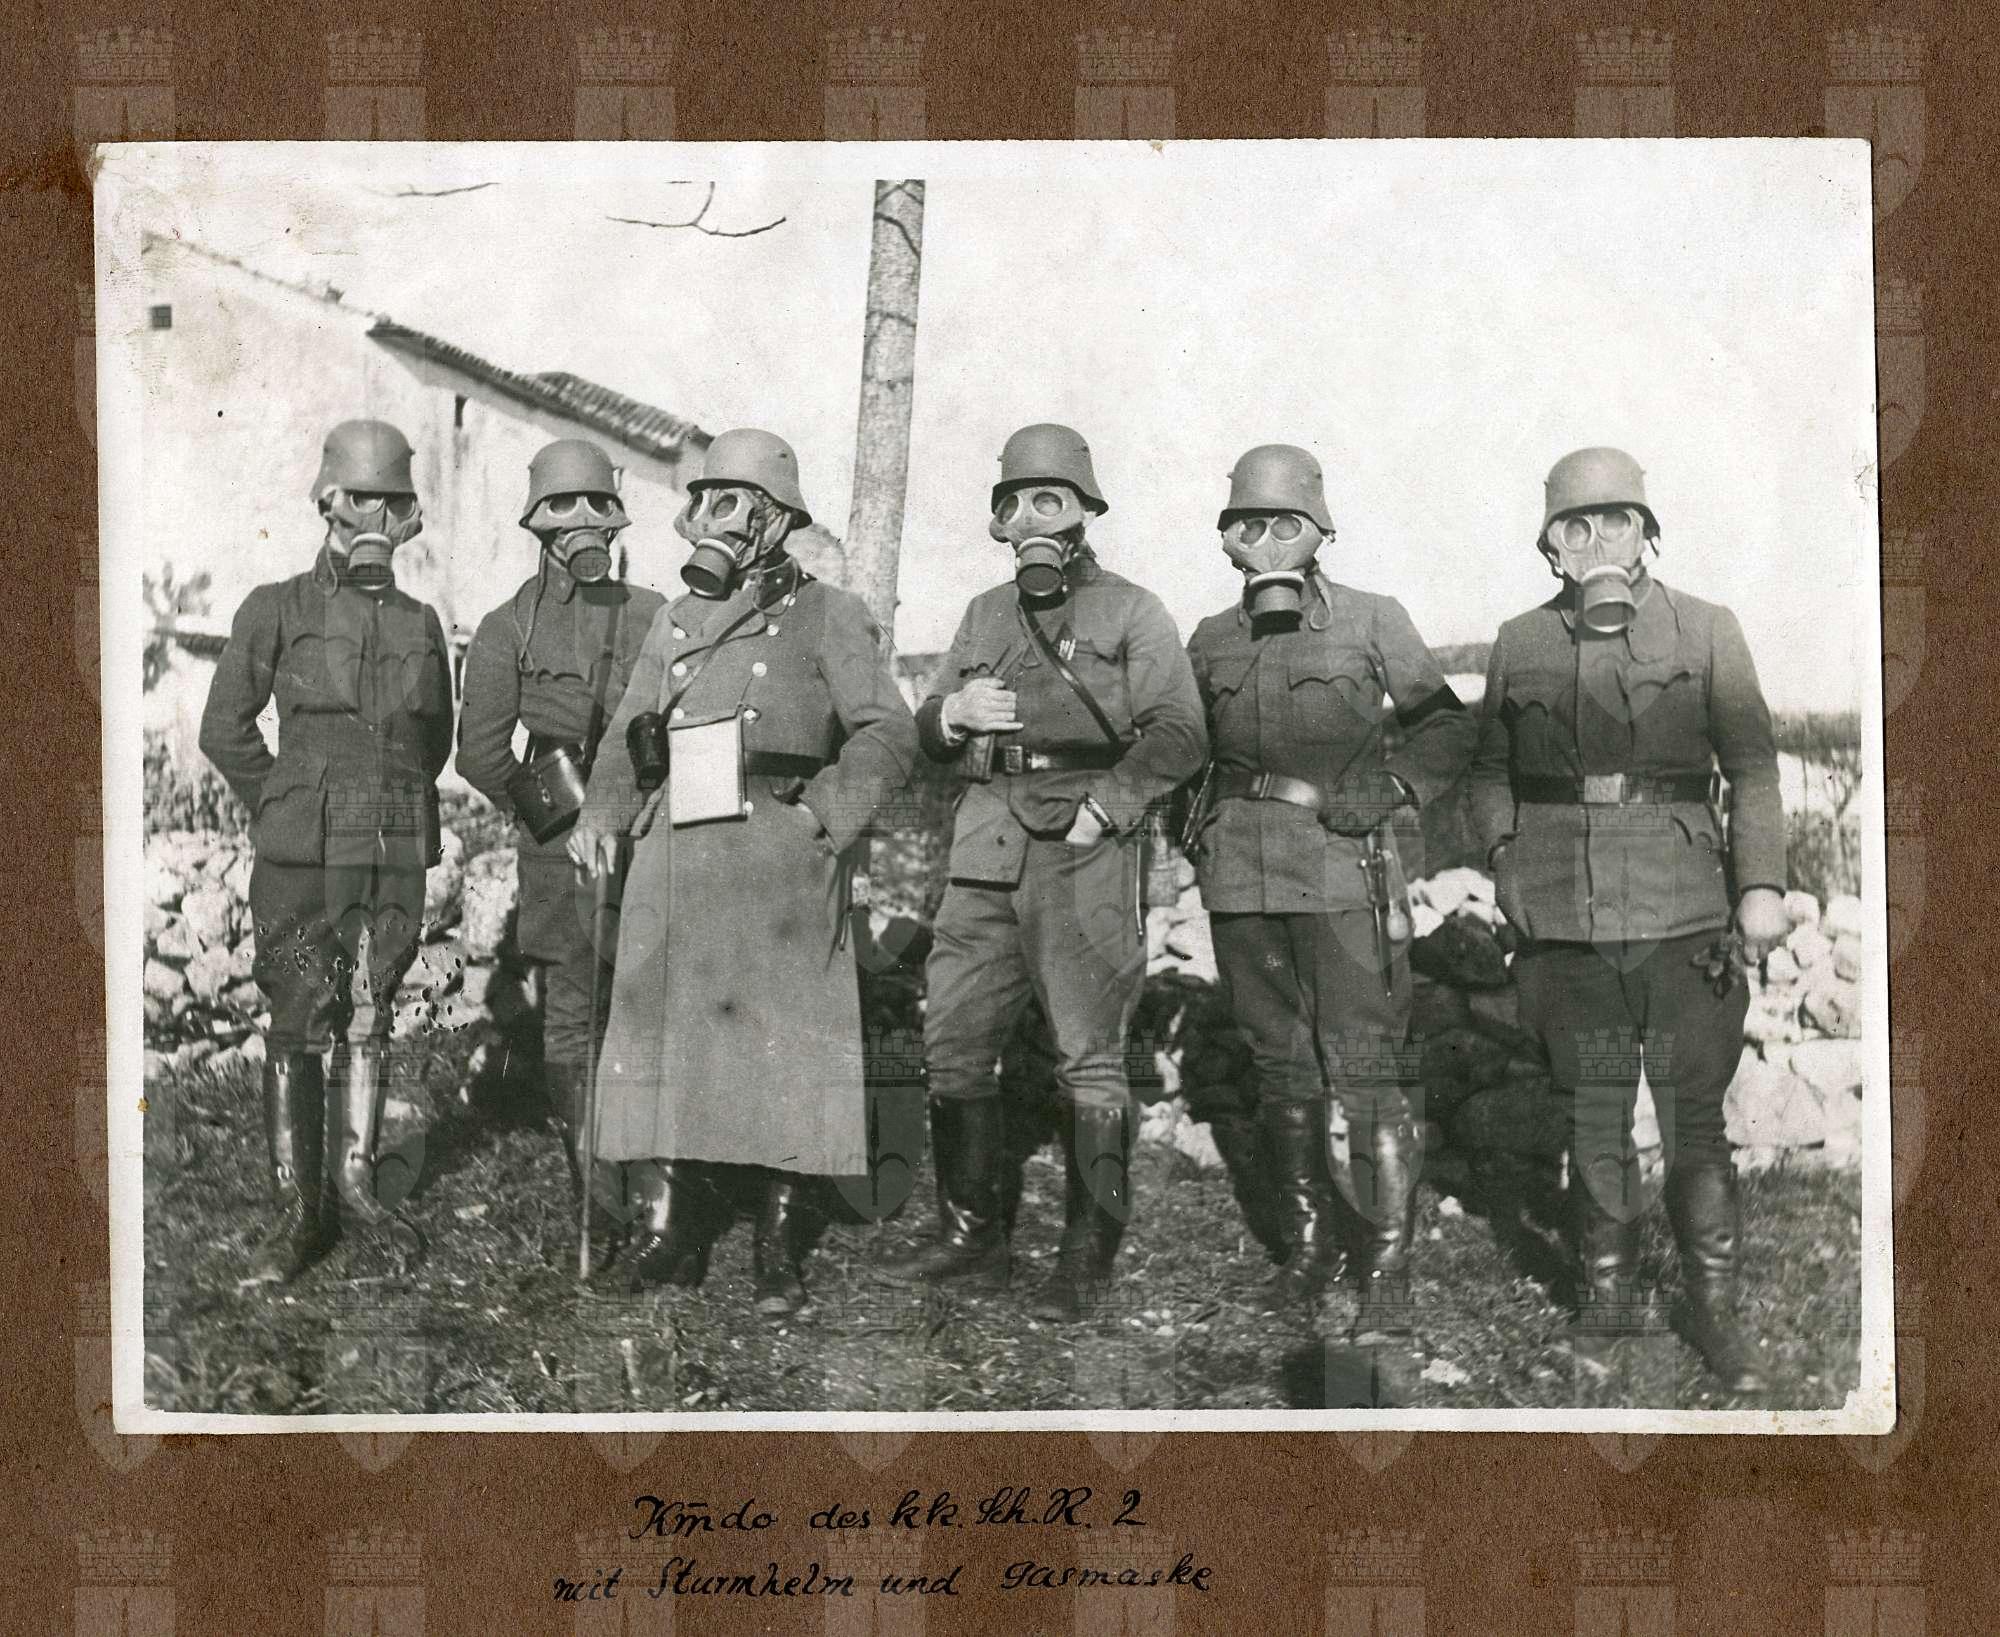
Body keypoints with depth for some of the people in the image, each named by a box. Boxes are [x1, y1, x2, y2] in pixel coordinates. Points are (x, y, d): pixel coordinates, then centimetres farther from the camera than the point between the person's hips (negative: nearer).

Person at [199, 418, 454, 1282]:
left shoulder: (420, 624, 11)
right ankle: (297, 1209, 5)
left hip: (396, 853, 3)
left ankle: (355, 1167, 21)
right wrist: (284, 808, 7)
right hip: (299, 854, -3)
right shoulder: (278, 610, 1)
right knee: (296, 1023, -2)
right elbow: (225, 730, 3)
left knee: (369, 1015, 5)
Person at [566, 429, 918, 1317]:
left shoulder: (825, 615, 3)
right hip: (675, 852, 5)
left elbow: (887, 733, -2)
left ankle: (782, 1251, 4)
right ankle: (670, 1229, 16)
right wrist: (602, 812, 7)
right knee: (657, 1028, 5)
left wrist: (822, 813, -13)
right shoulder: (675, 621, 19)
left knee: (783, 1037, -4)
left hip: (778, 860, -5)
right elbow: (630, 735, 23)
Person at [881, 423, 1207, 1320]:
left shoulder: (1130, 612, 5)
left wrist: (1104, 806, -16)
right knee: (953, 1044, 4)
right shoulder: (985, 614, 21)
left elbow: (1178, 733, -5)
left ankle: (1089, 1261, 2)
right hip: (987, 843, 6)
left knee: (1089, 1059, -4)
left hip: (1081, 850, -5)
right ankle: (971, 1238, 16)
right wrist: (951, 715, 0)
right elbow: (929, 731, 23)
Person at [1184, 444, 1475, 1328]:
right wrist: (1196, 823, 8)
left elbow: (1447, 726, 7)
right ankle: (1308, 1244, 20)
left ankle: (1387, 1265, 0)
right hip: (1242, 872, 4)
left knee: (1365, 1069, -7)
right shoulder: (1212, 640, 13)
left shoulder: (1372, 619, 4)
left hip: (1343, 865, -4)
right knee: (1279, 1066, 9)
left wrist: (1390, 790, -7)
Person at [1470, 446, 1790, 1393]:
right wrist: (1508, 864, 2)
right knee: (1593, 1113, 9)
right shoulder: (1519, 645, 9)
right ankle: (1604, 1291, 23)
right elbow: (1490, 772, 16)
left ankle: (1714, 1305, 14)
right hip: (1564, 917, 2)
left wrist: (1761, 884, -6)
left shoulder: (1707, 631, 5)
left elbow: (1752, 766, 3)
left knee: (1695, 1116, 1)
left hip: (1680, 912, -1)